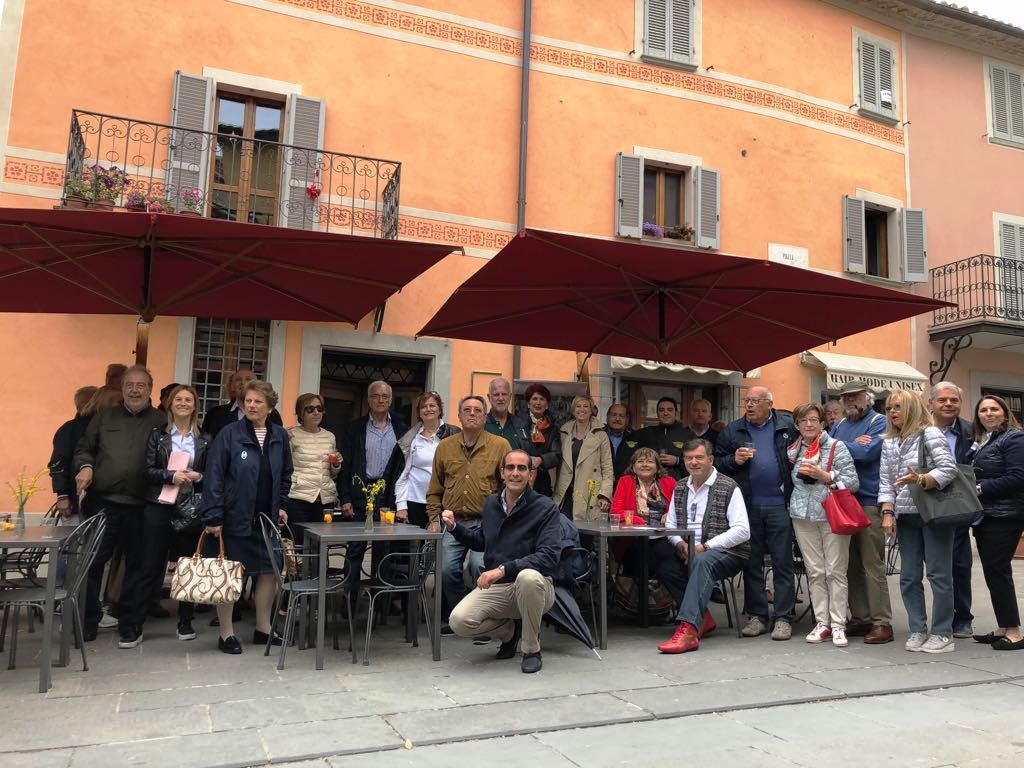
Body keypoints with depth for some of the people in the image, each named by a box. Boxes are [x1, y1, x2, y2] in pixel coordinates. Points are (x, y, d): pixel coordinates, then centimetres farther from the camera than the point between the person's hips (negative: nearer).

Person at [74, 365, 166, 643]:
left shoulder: (162, 422, 5)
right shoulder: (105, 417, 13)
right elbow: (84, 448, 15)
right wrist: (85, 467, -4)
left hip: (142, 506, -1)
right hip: (103, 502, 2)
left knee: (136, 565, 7)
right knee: (92, 561, 2)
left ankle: (129, 623, 20)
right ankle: (87, 620, 17)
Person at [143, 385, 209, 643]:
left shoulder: (204, 439, 7)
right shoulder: (157, 435, 5)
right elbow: (148, 470, -1)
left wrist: (197, 476, -11)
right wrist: (171, 475, -16)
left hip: (191, 508, 1)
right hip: (158, 507, -1)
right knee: (150, 566, 0)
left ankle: (185, 621, 20)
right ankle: (135, 622, 10)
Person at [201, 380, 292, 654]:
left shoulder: (279, 436, 5)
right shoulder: (229, 434, -9)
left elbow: (285, 474, 16)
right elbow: (214, 477, -11)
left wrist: (281, 506, 9)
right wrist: (213, 517, -14)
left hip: (267, 518, 5)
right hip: (234, 517, -4)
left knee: (270, 571, 9)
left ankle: (263, 627, 25)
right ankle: (226, 633, 18)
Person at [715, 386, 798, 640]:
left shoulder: (787, 426, 5)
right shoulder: (732, 431, 9)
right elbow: (717, 463, 9)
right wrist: (734, 460, -8)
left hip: (779, 504, -2)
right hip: (747, 507, 2)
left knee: (782, 562, 2)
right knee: (752, 563, 8)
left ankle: (783, 618, 9)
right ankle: (756, 616, 17)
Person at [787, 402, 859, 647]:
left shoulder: (836, 447, -2)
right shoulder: (793, 450, 10)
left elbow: (853, 482, -7)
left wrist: (824, 475, -14)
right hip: (804, 517, 4)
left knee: (835, 572, -2)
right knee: (814, 572, 6)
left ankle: (838, 625, 4)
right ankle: (822, 623, 13)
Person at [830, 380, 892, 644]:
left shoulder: (878, 422, -2)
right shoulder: (840, 424, 17)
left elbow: (867, 453, -17)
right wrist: (852, 445, -10)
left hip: (868, 502, -6)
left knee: (872, 565, -5)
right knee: (851, 565, 10)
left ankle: (882, 622, 2)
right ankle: (860, 619, 19)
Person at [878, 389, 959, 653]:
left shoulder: (929, 434, -7)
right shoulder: (888, 443, 10)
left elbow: (949, 469, -14)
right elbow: (885, 481, 8)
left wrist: (921, 480, -29)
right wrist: (888, 513, -2)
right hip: (906, 516, 6)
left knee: (938, 574, -1)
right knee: (908, 577, 7)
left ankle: (942, 633, 9)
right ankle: (918, 630, 17)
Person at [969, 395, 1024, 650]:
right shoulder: (981, 441, 17)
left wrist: (979, 488, -15)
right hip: (984, 515, 8)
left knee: (996, 569, -9)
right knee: (993, 571, 10)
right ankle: (1003, 628, 17)